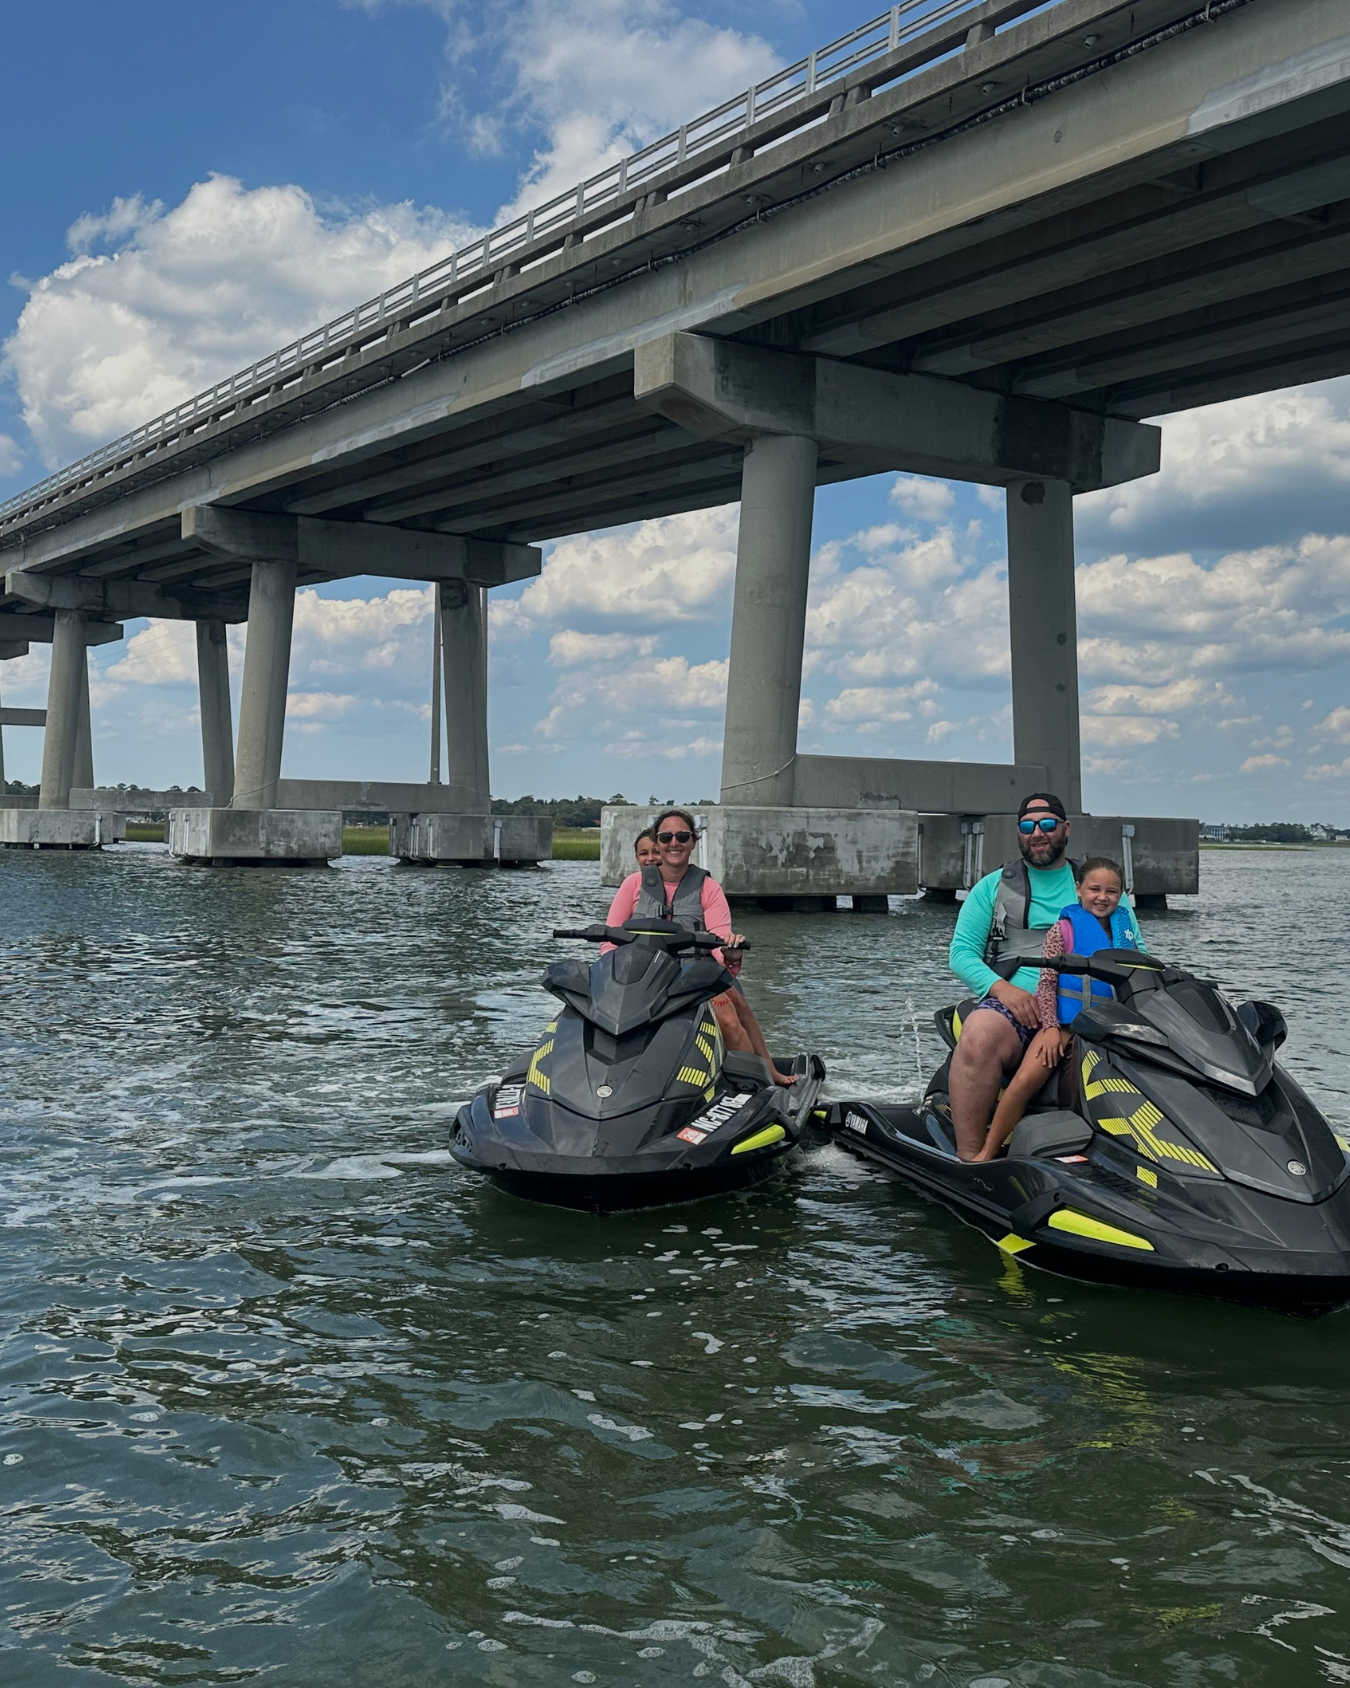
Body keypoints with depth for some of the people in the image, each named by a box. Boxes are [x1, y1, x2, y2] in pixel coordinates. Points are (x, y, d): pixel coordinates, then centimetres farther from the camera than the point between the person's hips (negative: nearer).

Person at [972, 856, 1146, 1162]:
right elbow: (1047, 981, -4)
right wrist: (1050, 1027, -13)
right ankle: (987, 1153, -16)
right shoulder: (1064, 929, 2)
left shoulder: (1127, 931, 16)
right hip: (1064, 1020, -4)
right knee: (1025, 1080, -22)